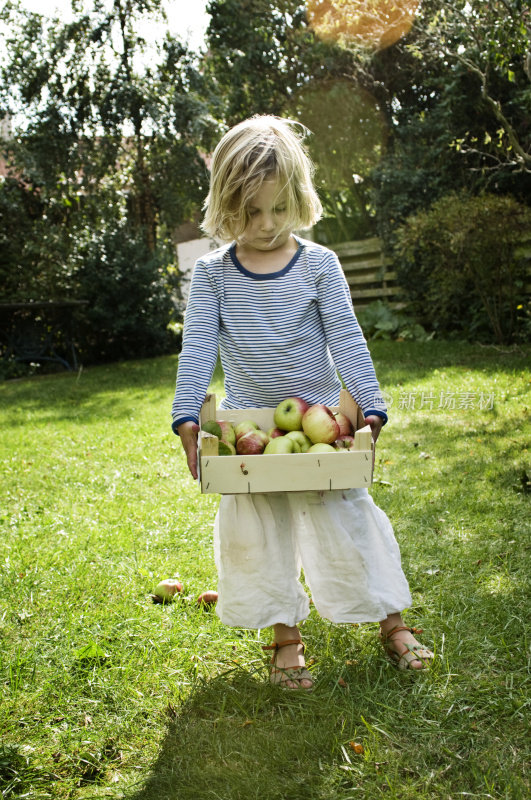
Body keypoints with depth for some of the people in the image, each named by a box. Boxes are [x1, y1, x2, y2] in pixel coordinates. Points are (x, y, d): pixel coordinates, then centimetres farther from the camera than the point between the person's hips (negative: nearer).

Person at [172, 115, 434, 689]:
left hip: (318, 416, -1)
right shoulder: (212, 274, -5)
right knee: (253, 532, 5)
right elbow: (198, 348, -8)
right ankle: (285, 636, 21)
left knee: (345, 518, 3)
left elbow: (346, 340, -8)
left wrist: (370, 408, -16)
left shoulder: (319, 264, -7)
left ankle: (391, 621, 20)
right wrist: (187, 418, -19)